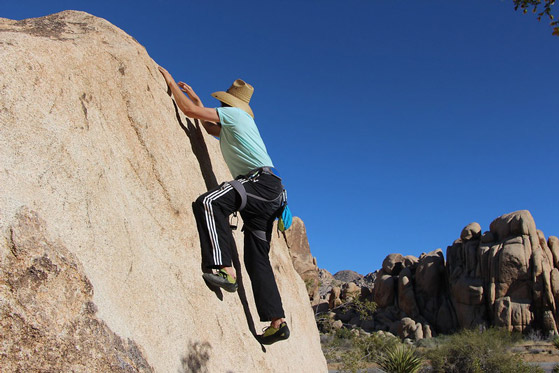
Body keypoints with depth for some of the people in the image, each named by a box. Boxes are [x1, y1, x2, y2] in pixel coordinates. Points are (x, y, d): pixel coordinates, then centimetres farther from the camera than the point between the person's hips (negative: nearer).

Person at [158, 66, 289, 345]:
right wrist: (195, 98, 45)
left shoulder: (233, 113, 4)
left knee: (209, 202, -28)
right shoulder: (234, 124, 31)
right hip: (267, 192, 9)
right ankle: (277, 321, 2)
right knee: (256, 257, 4)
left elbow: (189, 111, 0)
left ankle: (224, 270, -35)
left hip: (262, 180, -9)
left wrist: (171, 82, 15)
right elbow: (211, 129, 47)